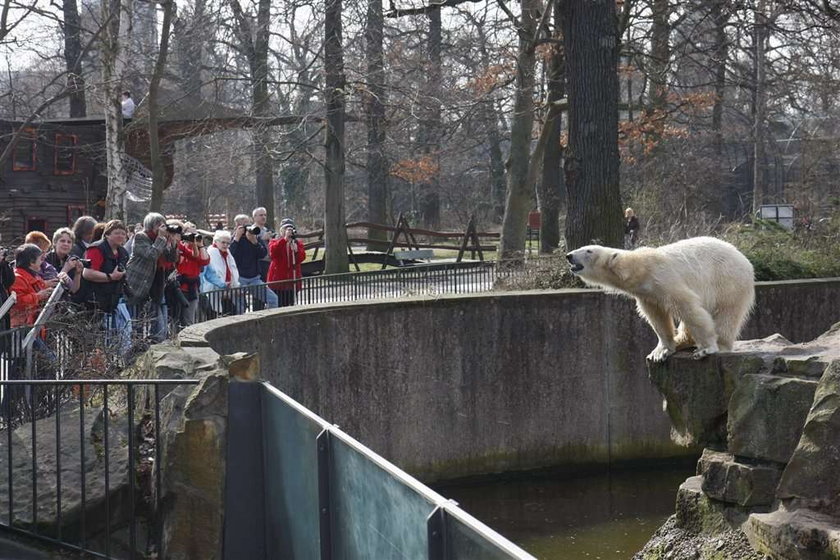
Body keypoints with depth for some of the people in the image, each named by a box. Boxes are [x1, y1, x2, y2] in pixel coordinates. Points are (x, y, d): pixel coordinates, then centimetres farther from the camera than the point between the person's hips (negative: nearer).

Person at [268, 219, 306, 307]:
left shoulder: (298, 243, 12)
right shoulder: (274, 242, 4)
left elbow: (302, 257, -3)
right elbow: (273, 250, -20)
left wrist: (296, 250, -25)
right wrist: (285, 238, -26)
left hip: (292, 280, 3)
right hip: (278, 279, -3)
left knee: (289, 305, 6)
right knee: (278, 304, -6)